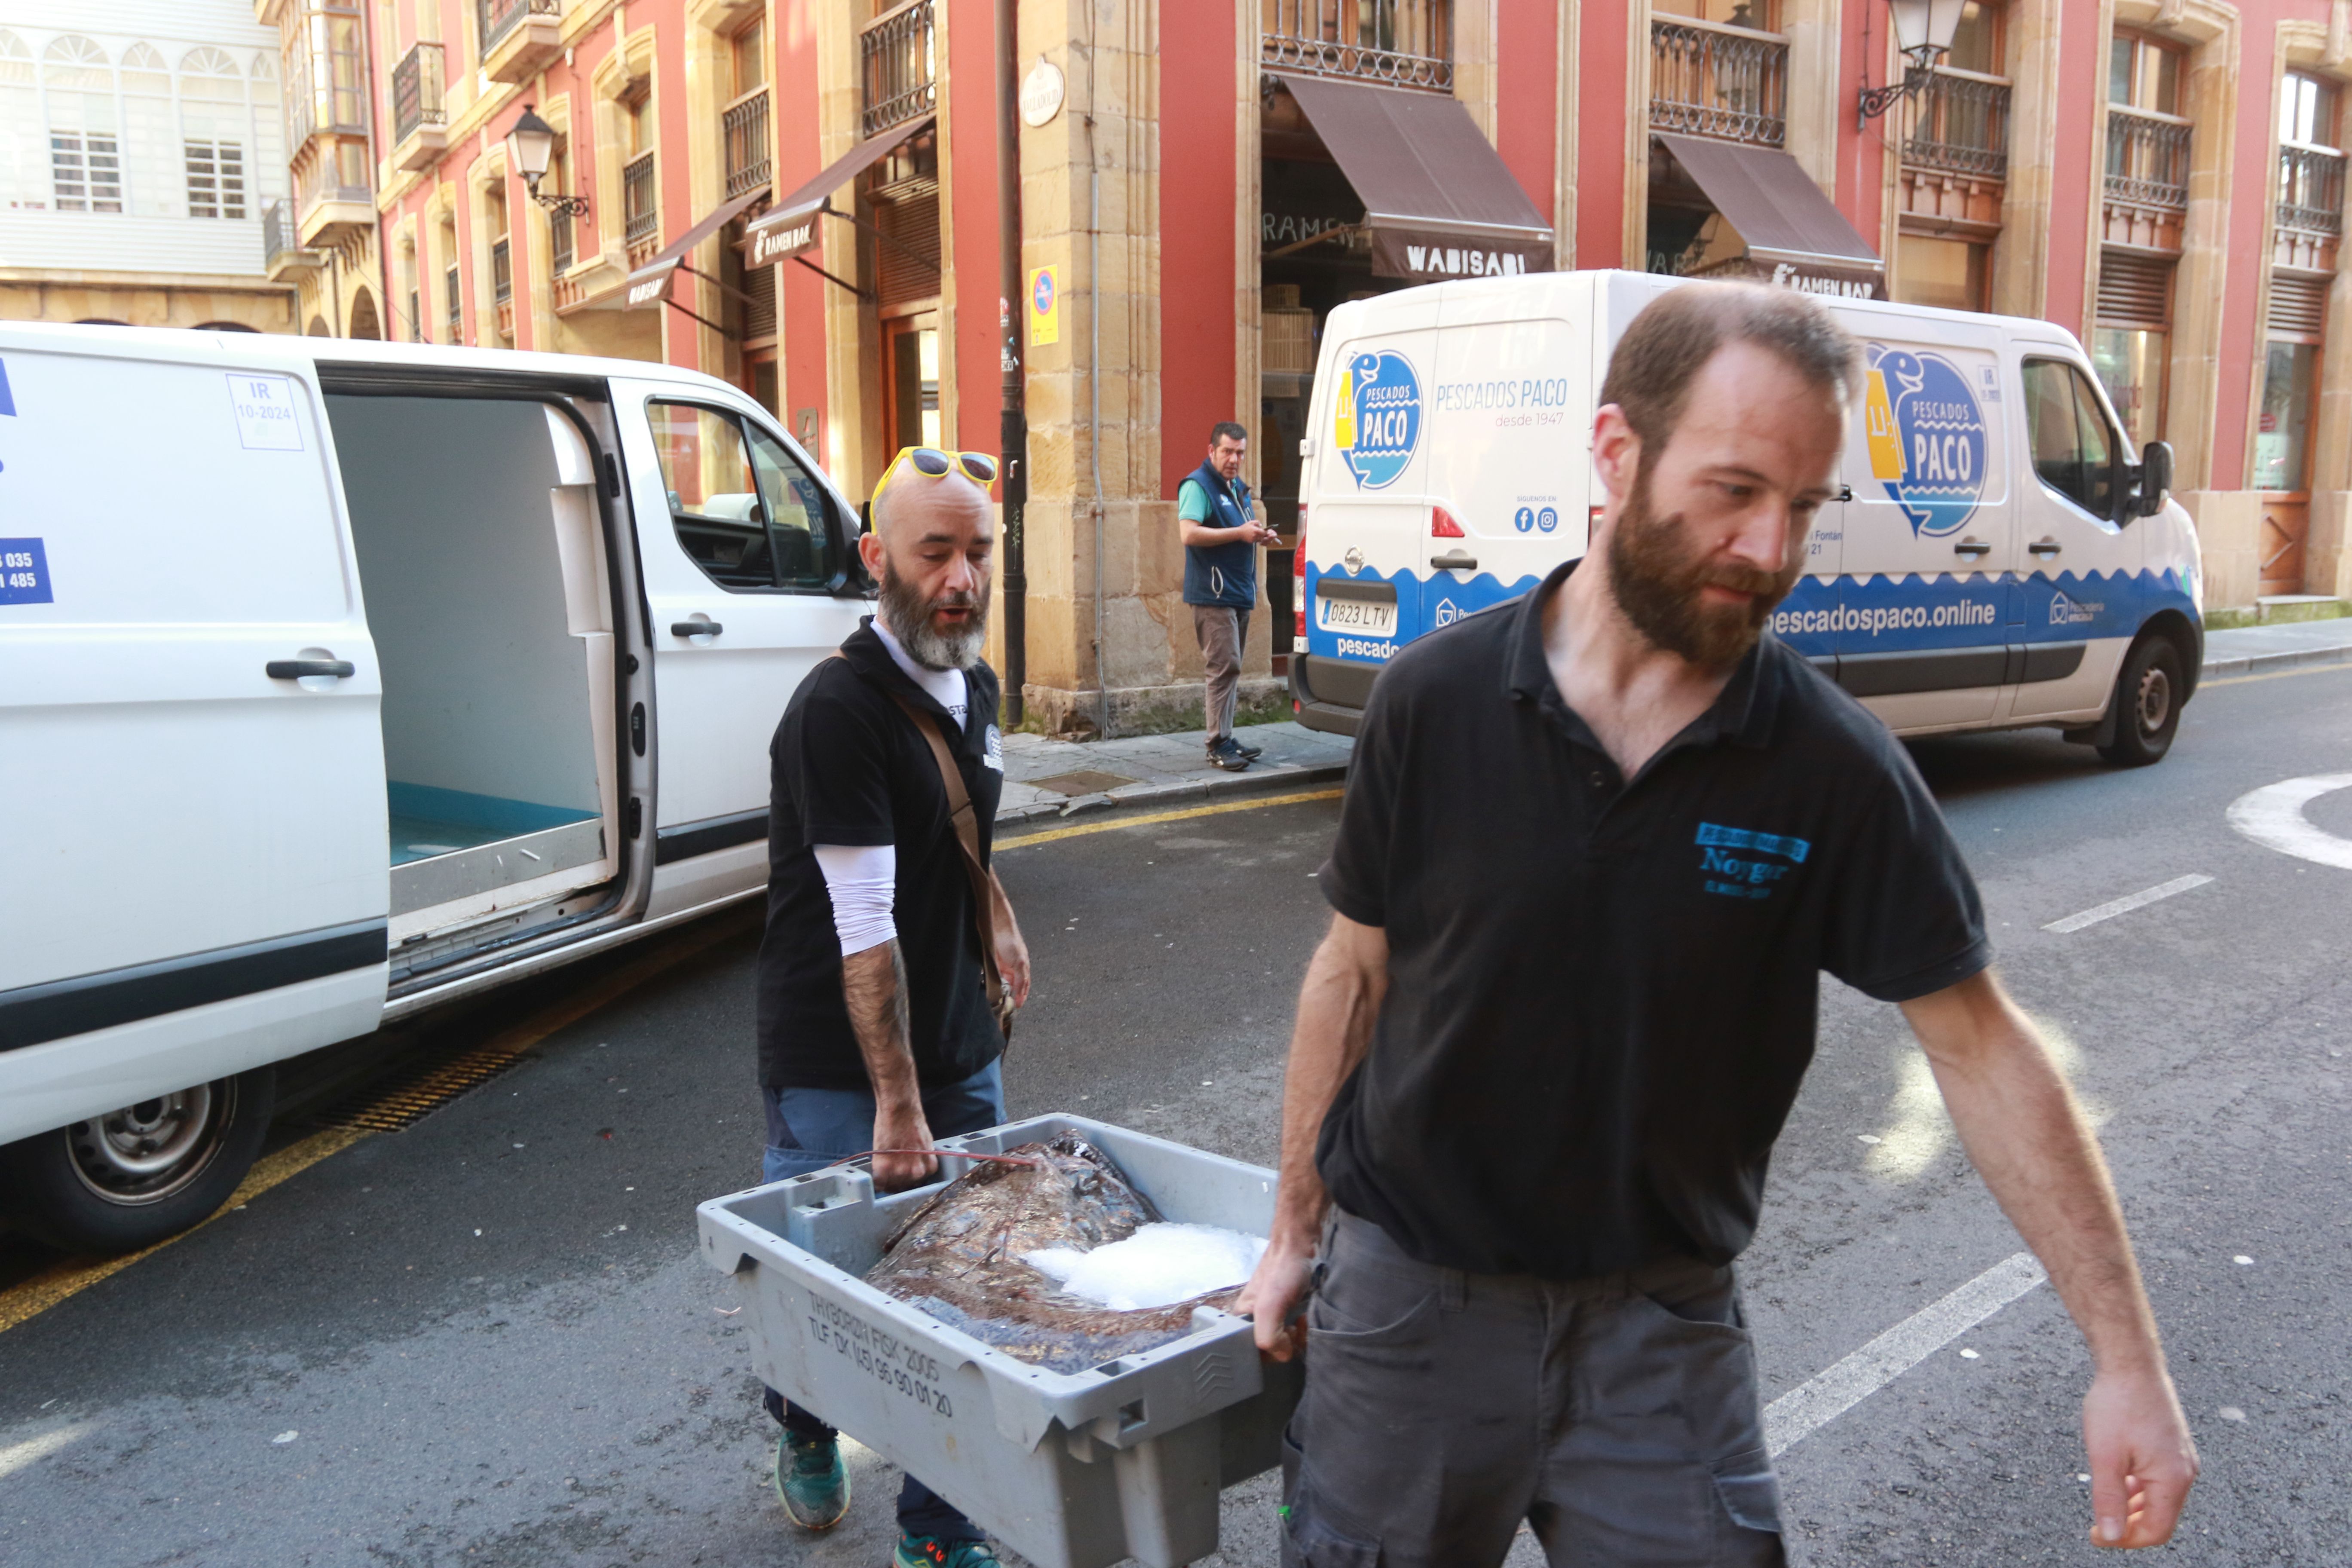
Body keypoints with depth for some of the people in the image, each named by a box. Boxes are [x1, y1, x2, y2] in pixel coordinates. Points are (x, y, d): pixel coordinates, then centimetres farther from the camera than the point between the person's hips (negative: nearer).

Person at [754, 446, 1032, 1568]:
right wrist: (897, 1102, -24)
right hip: (836, 1069, -6)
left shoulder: (973, 685, 6)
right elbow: (865, 926, -24)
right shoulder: (839, 708, -20)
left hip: (960, 1046, 6)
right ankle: (804, 1428, 43)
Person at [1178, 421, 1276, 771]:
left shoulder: (1238, 488, 20)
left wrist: (1259, 534, 10)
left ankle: (1225, 740, 17)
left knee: (1227, 669, 12)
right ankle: (1219, 746, -13)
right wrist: (1240, 533, -21)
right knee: (1224, 667, -14)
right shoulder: (1198, 486, -8)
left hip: (1240, 594, 9)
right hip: (1213, 594, -9)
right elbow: (1190, 533, -21)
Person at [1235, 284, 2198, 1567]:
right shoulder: (1436, 701, -12)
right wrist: (1293, 1236, 4)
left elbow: (1978, 1046, -7)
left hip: (1662, 1318, 0)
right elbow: (1355, 973, -2)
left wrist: (2128, 1359, -9)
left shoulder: (1834, 766, -12)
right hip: (1409, 1294, 1)